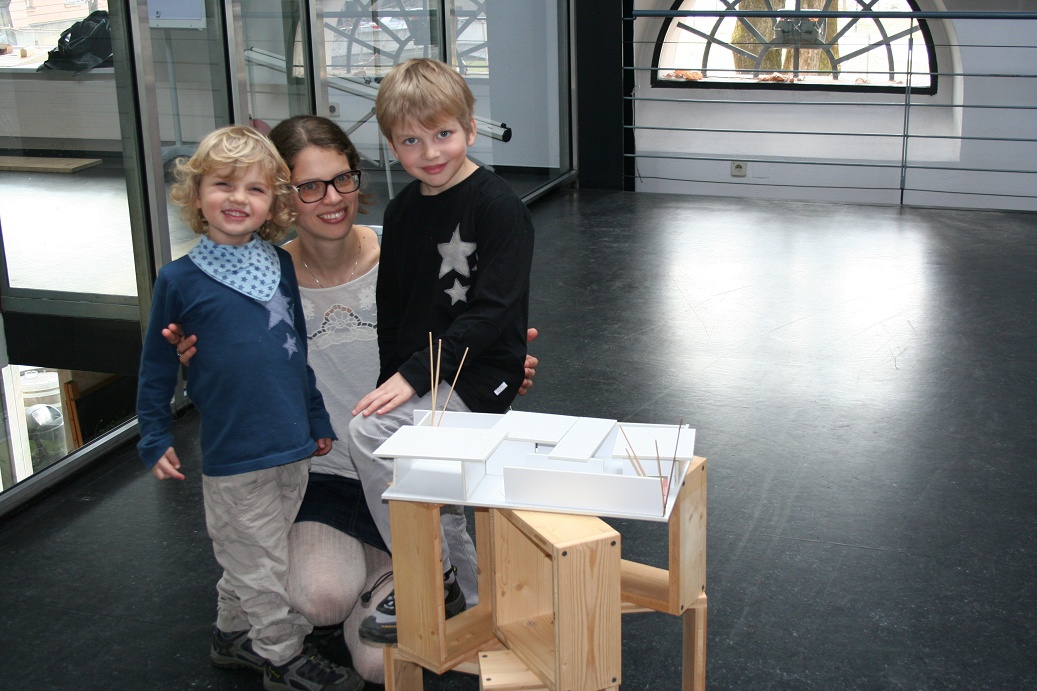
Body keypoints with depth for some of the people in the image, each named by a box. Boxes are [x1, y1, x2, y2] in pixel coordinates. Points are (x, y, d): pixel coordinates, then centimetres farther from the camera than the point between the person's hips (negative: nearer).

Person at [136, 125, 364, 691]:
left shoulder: (282, 266, 3)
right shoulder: (180, 279, -8)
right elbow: (156, 366, 0)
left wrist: (316, 418, 17)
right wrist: (155, 439, 1)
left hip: (293, 447, 4)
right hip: (232, 454, -4)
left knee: (251, 557, 19)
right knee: (258, 561, 6)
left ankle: (234, 634, 37)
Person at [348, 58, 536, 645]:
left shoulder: (499, 207, -15)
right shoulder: (402, 211, 7)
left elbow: (490, 310, -20)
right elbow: (391, 308, 13)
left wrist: (415, 375, -23)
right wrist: (391, 380, 1)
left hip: (478, 376, -8)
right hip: (416, 374, 8)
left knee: (369, 433, -22)